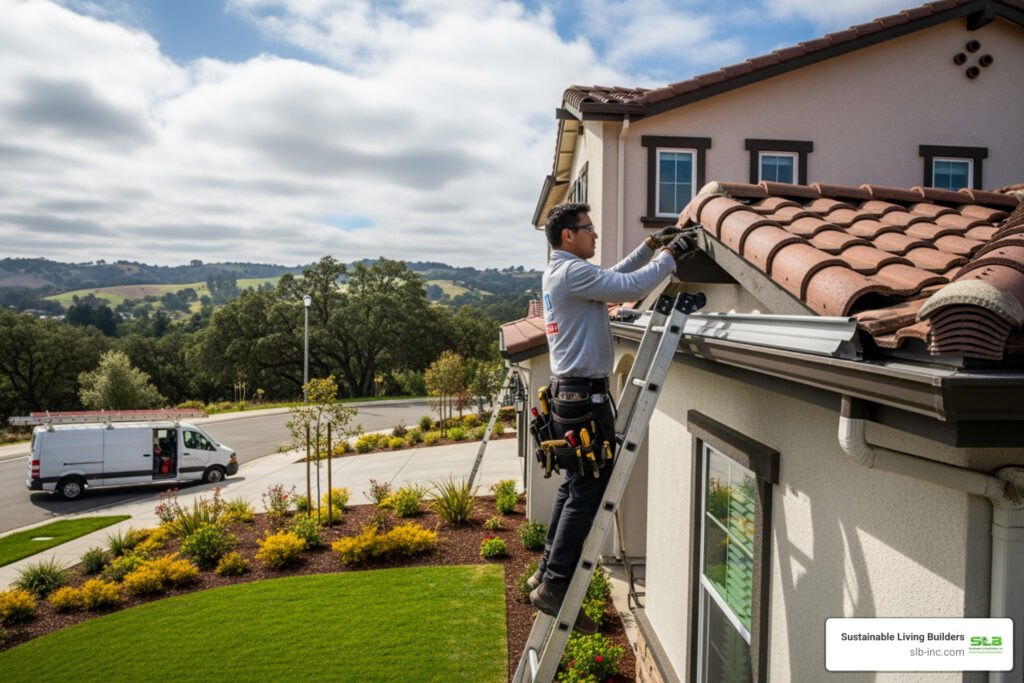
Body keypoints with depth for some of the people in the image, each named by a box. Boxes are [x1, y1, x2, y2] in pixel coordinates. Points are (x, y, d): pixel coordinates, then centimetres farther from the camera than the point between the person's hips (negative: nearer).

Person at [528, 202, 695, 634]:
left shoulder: (557, 274, 18)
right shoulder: (572, 271, -14)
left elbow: (613, 277, 29)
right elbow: (630, 287, -21)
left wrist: (651, 246, 25)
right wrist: (670, 255, -6)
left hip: (568, 392, 11)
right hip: (585, 395, -11)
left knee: (574, 486, 17)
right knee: (588, 493, -5)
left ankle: (547, 572, 26)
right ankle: (555, 587, 1)